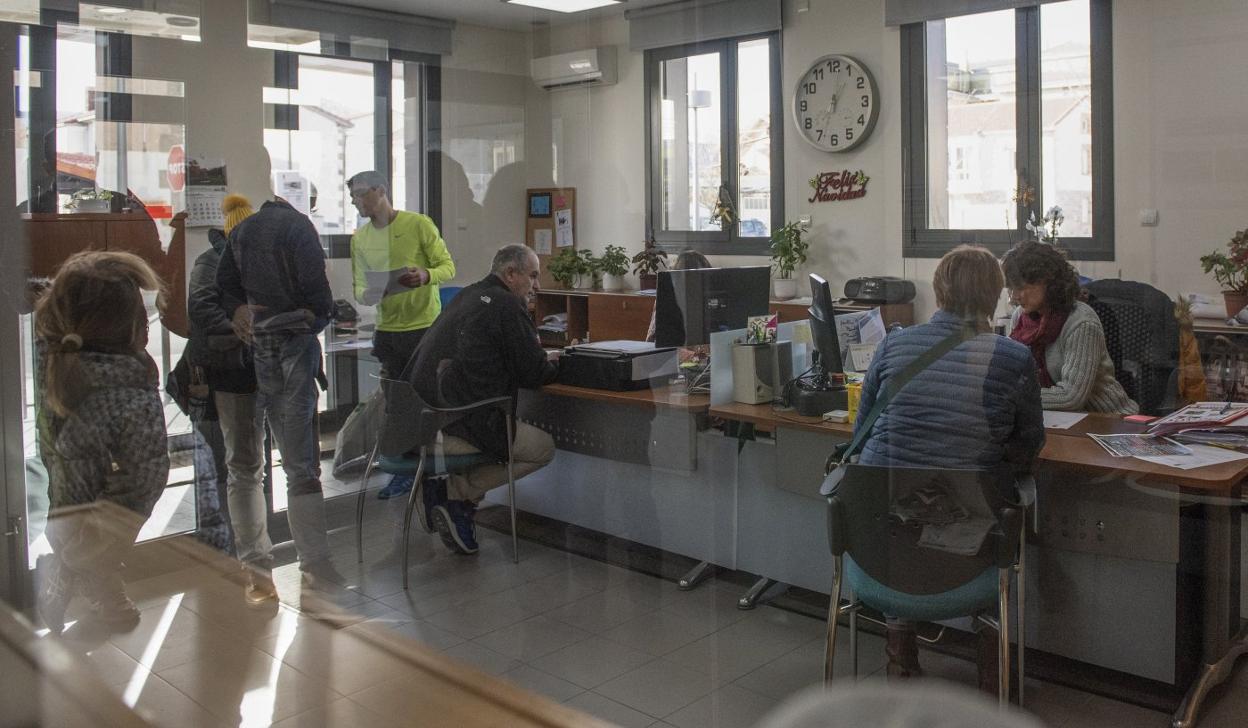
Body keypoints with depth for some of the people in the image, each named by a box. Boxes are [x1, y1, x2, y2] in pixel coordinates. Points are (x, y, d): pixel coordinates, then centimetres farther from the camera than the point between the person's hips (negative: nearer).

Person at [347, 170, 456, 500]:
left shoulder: (419, 224, -7)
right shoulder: (360, 238, 8)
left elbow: (448, 267, -6)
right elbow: (359, 286, 10)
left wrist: (427, 276, -28)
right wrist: (366, 294, -14)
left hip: (425, 327, -5)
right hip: (387, 330, 5)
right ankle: (403, 472, 22)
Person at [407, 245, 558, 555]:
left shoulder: (467, 296, 19)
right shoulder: (507, 306, -8)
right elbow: (534, 374, -6)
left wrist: (542, 358, 21)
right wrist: (556, 365, 17)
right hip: (455, 422, -9)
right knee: (543, 447, 4)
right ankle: (458, 494, -4)